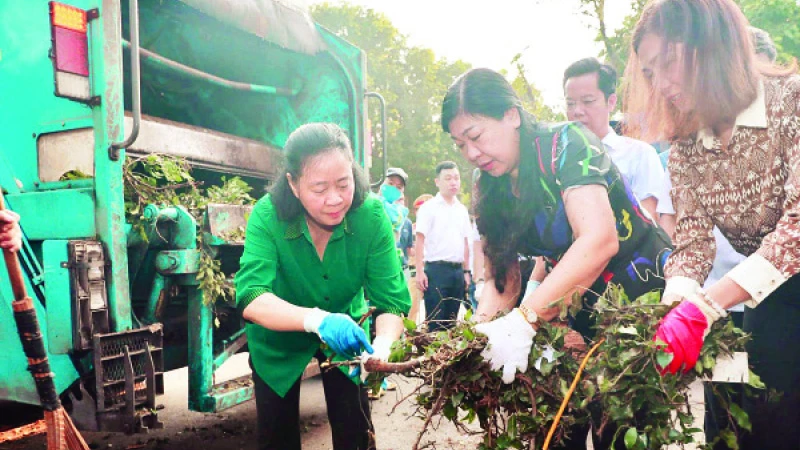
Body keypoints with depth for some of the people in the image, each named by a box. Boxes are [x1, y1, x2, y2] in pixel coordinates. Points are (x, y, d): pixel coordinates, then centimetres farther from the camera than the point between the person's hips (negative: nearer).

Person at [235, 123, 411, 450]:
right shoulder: (268, 215, -29)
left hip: (347, 331, 1)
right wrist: (317, 319, -54)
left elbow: (392, 301, -27)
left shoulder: (372, 215, -27)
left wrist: (381, 346, -47)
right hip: (278, 337, 0)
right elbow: (250, 299, -38)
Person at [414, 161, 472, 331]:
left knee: (451, 320, 11)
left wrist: (466, 271, 14)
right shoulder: (429, 207, -3)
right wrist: (420, 271, -15)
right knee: (435, 321, -5)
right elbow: (420, 240, -8)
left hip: (457, 271, 6)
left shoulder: (462, 210, 14)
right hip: (436, 269, -6)